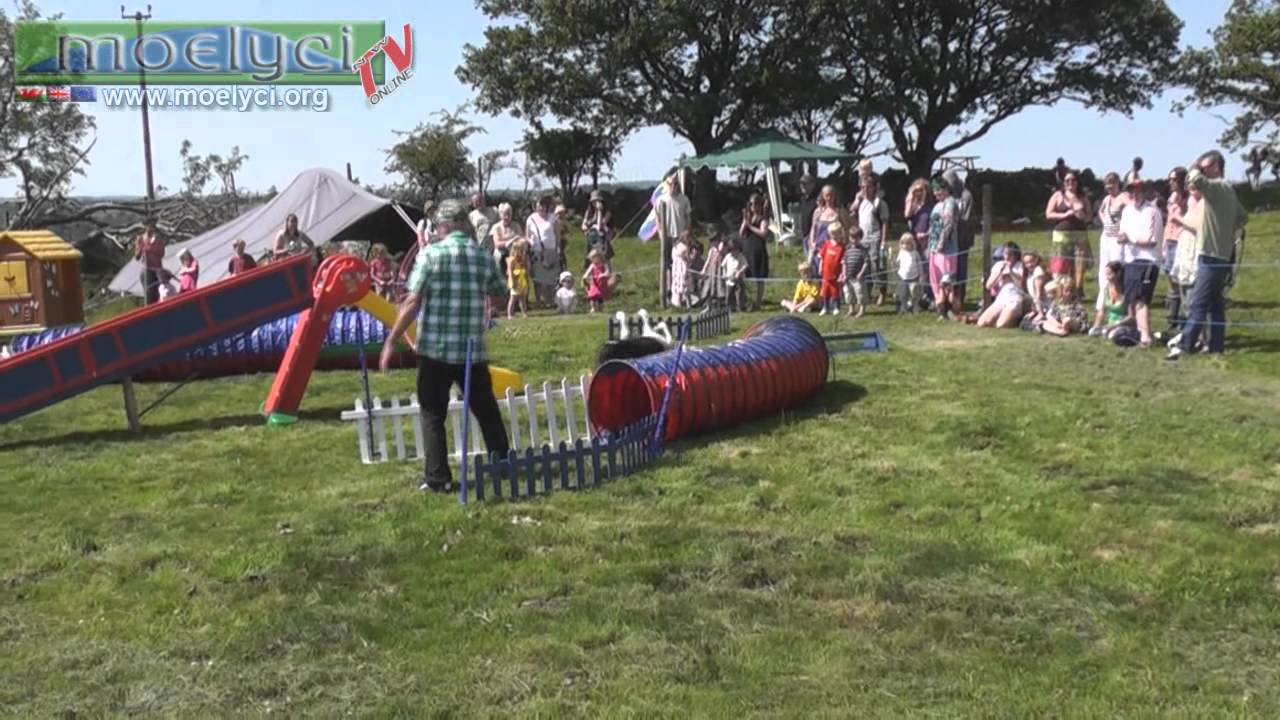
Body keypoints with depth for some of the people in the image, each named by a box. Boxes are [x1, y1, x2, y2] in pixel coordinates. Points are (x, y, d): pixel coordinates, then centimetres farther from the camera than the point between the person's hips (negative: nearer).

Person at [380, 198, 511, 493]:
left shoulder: (432, 253, -7)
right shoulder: (484, 257, 4)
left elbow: (412, 303, -12)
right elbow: (500, 296, 13)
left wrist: (391, 341, -7)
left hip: (435, 349, -3)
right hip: (473, 350, 3)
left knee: (433, 415, 6)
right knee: (487, 411, 16)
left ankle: (437, 478, 4)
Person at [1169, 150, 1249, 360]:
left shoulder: (1218, 187, -12)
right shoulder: (1227, 190, 17)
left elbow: (1194, 179, -30)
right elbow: (1243, 217, 26)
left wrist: (1196, 166, -11)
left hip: (1212, 256, -10)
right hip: (1223, 255, 10)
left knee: (1198, 304, -11)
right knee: (1216, 303, 11)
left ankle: (1185, 346, -12)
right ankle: (1216, 346, 13)